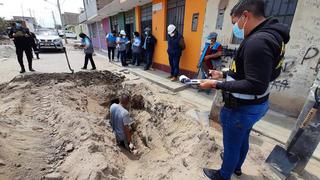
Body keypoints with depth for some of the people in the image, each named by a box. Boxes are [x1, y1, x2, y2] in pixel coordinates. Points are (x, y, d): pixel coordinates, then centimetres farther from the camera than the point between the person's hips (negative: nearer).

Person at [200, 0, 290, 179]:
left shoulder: (258, 41, -26)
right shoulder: (268, 35, 7)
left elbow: (256, 86, -29)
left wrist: (218, 85, -26)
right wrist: (224, 74, 12)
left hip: (242, 108, -10)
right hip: (254, 105, 10)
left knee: (231, 144, 13)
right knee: (242, 139, 28)